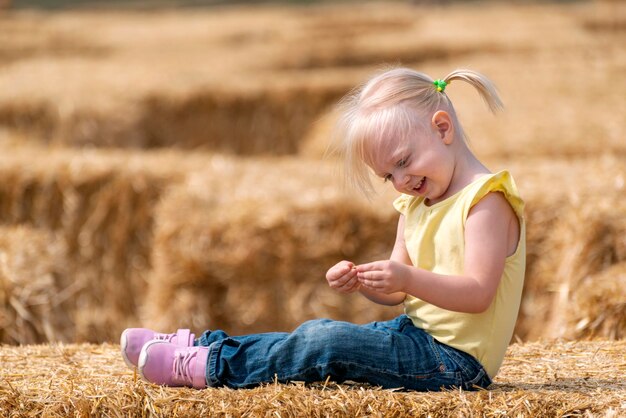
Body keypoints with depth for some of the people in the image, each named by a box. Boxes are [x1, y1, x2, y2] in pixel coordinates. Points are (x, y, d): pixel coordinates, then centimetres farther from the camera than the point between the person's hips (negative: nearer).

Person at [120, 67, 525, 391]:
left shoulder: (486, 201, -14)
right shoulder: (415, 205, 16)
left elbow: (478, 293, -23)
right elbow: (394, 293, 13)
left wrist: (409, 279, -35)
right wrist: (362, 281, -9)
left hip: (458, 361, -9)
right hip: (419, 336, 9)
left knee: (323, 340, -17)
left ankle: (211, 367, -10)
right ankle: (199, 345, 11)